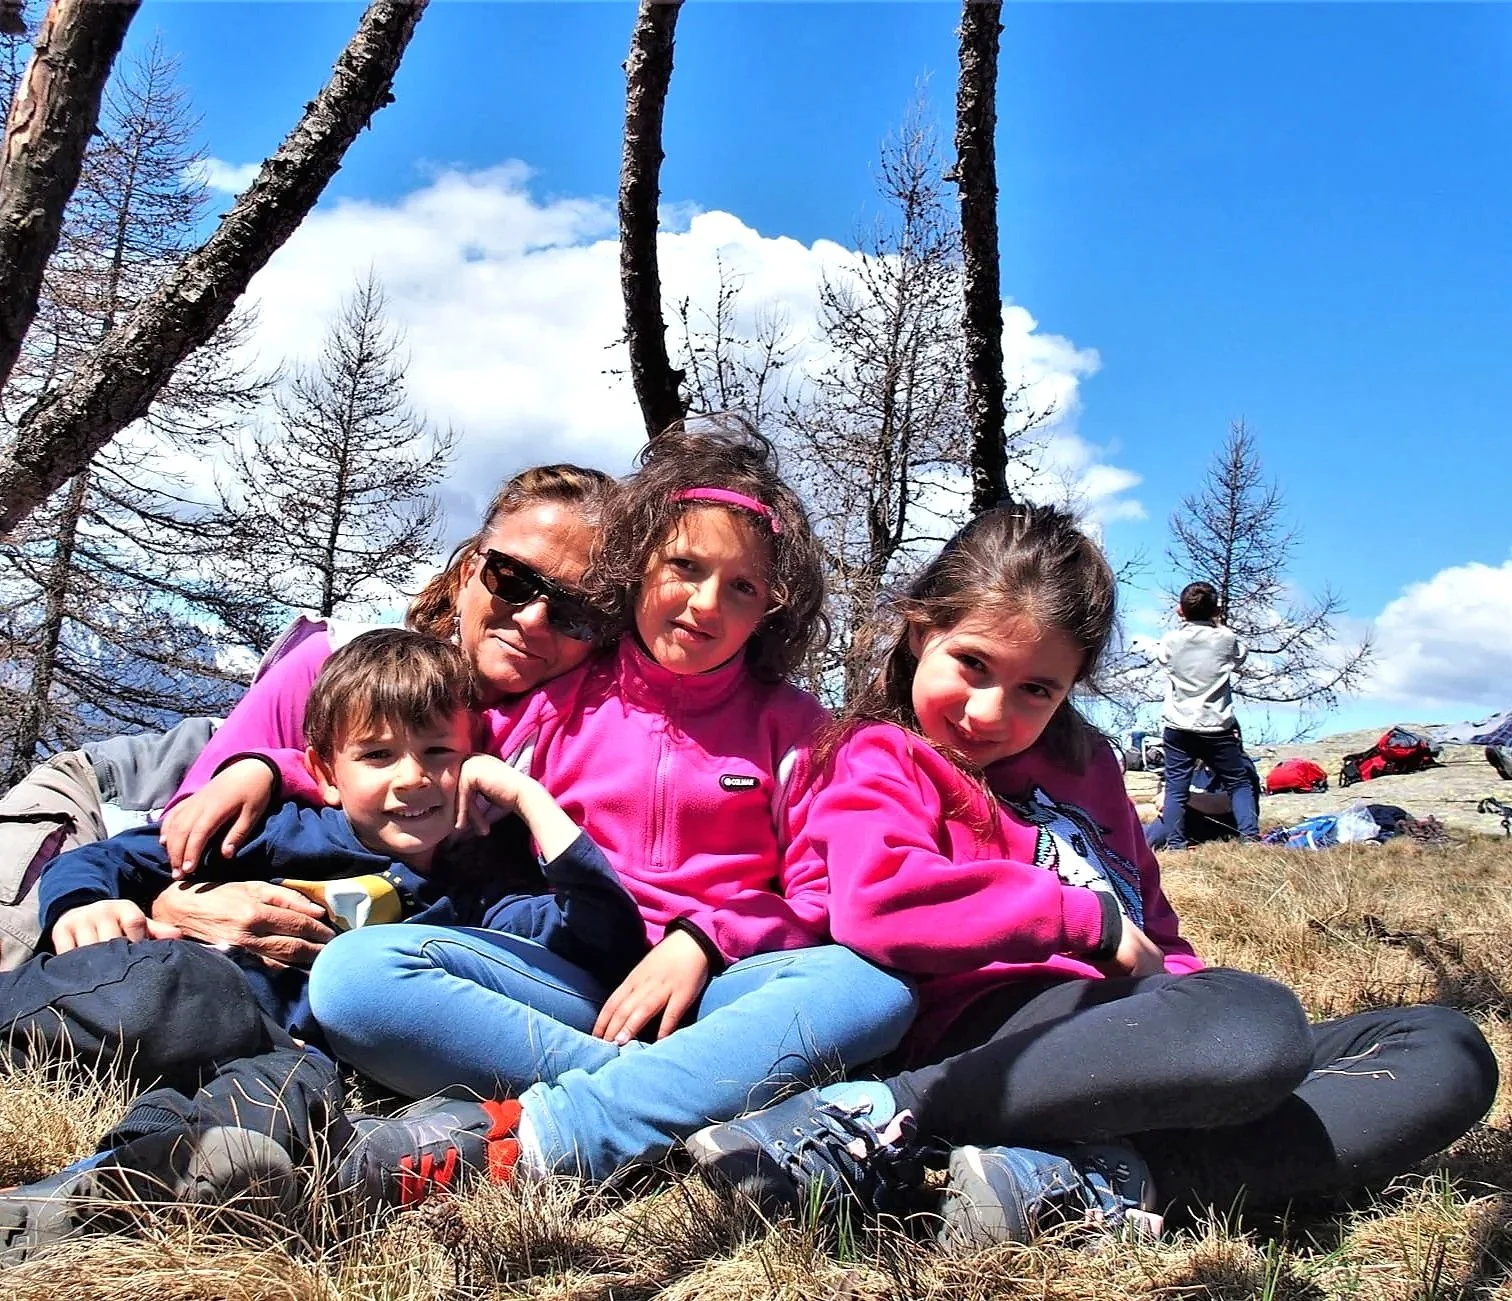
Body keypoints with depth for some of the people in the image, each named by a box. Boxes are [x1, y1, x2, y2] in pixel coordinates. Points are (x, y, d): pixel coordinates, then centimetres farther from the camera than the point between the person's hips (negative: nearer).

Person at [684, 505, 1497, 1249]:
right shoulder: (880, 765, 3)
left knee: (1448, 1054, -3)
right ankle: (877, 1123, -29)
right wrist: (1087, 920, -11)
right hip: (997, 1018, -8)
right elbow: (878, 903, -18)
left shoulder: (1082, 762, 27)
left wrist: (1180, 983, 6)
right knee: (1260, 1022, -34)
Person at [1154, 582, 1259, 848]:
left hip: (1178, 729, 1)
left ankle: (1174, 844, -1)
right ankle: (1250, 836, 4)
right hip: (1217, 729, 0)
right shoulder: (1225, 638, -3)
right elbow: (1241, 656, 18)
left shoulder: (1171, 640, -2)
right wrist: (1219, 625, 25)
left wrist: (1183, 622, 24)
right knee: (1239, 784, 12)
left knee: (1176, 789, 3)